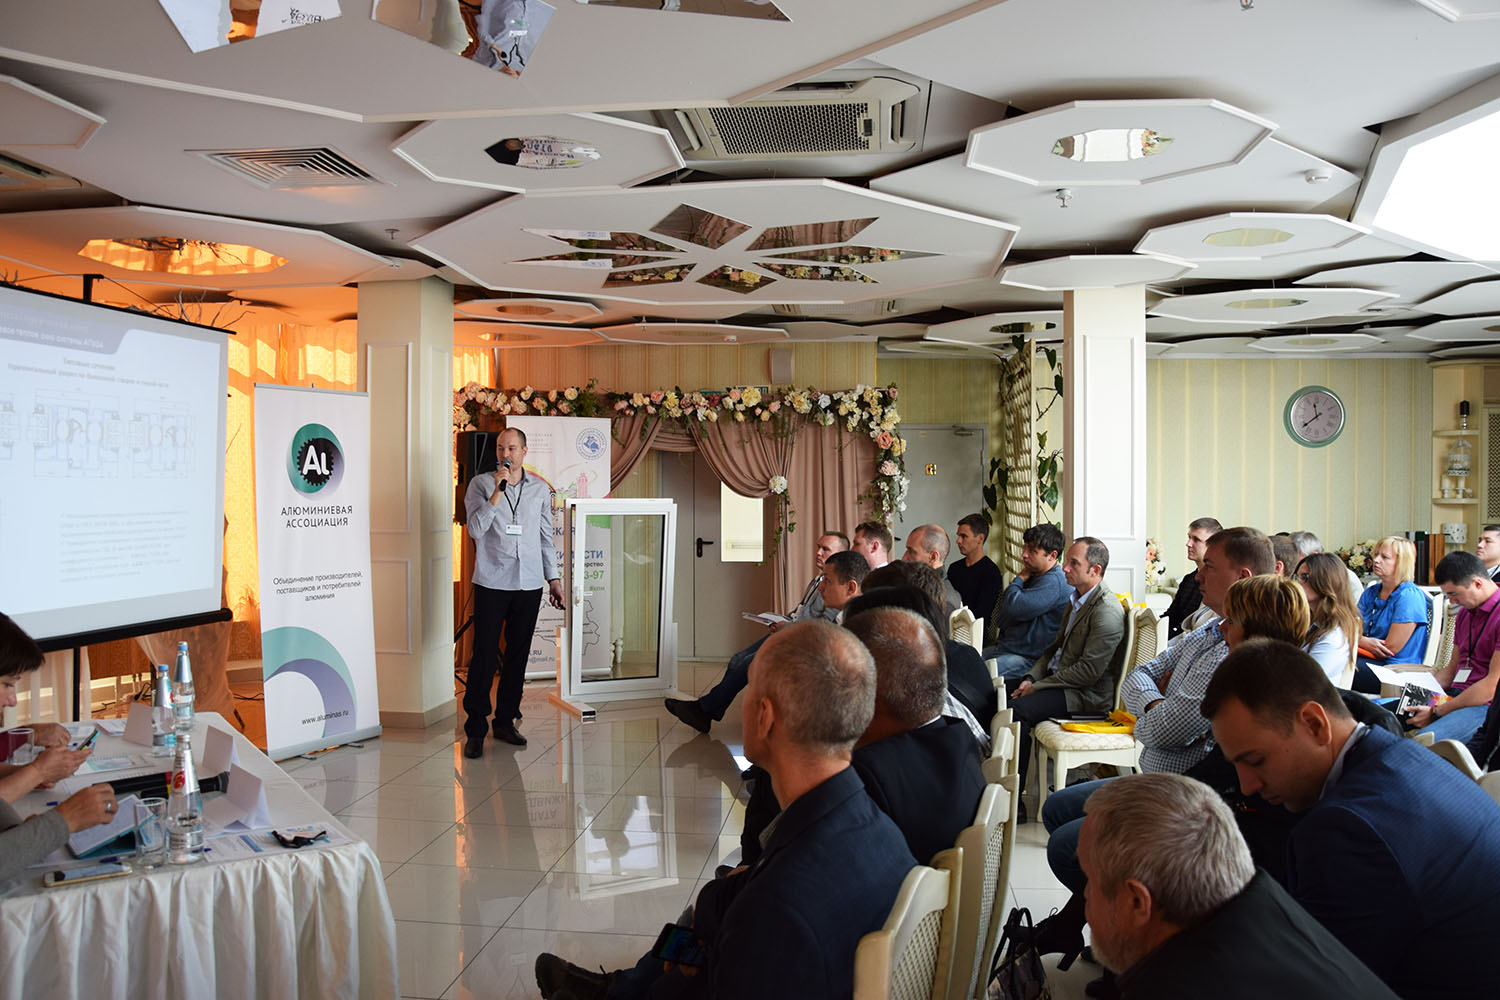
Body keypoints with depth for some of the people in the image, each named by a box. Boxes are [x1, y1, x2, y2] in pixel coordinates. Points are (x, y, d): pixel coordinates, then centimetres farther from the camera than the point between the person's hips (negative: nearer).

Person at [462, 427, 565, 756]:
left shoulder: (540, 489, 10)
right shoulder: (481, 484, 1)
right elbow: (475, 529, -11)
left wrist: (553, 578, 13)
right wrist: (498, 491, -17)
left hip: (529, 584, 3)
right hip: (492, 583, -3)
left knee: (518, 654, 8)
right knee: (485, 654, -5)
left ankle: (505, 721, 20)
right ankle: (475, 728, 5)